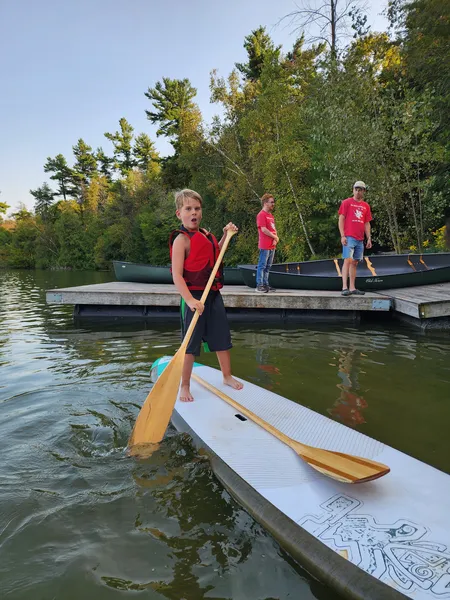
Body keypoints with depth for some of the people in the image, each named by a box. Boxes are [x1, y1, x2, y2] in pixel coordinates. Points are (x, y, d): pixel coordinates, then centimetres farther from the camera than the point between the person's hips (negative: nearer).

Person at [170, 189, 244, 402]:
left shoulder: (205, 234, 9)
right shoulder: (181, 239, -14)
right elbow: (177, 275, -22)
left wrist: (225, 236, 16)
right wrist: (189, 300, -33)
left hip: (213, 294, 8)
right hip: (194, 297, -7)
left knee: (222, 336, 15)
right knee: (191, 343, 1)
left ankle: (227, 376, 33)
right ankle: (185, 386, 16)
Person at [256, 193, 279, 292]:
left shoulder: (271, 215, 18)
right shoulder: (261, 214, -9)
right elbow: (263, 229, -17)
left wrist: (275, 239, 0)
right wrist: (275, 237, -9)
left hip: (272, 246, 9)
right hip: (265, 246, -9)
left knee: (268, 266, 12)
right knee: (262, 266, -5)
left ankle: (266, 284, 18)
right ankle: (259, 285, -1)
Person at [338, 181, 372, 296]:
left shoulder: (366, 206, 16)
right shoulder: (346, 202, 2)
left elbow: (367, 223, 17)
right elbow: (341, 220, -3)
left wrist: (369, 238, 9)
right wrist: (342, 236, -12)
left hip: (360, 239, 6)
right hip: (349, 238, -5)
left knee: (354, 263, 8)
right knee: (347, 260, -13)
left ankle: (352, 288, 12)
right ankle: (344, 287, -15)